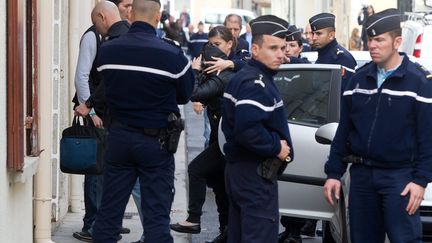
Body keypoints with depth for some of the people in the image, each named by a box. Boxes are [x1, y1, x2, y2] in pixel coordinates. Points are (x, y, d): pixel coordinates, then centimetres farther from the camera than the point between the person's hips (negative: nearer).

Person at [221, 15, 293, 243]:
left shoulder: (242, 77, 14)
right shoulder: (256, 84, -19)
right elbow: (248, 131, -32)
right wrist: (276, 147, -18)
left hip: (238, 168, 11)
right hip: (255, 173, -11)